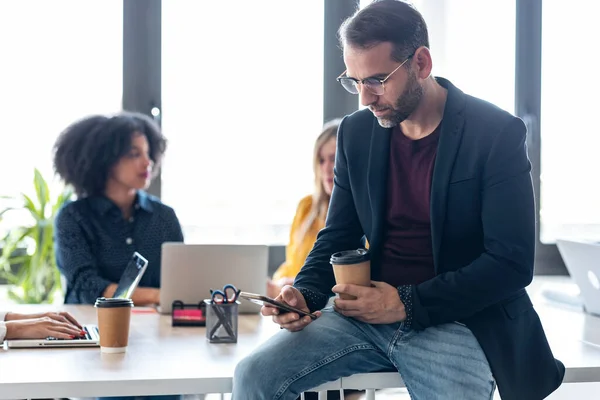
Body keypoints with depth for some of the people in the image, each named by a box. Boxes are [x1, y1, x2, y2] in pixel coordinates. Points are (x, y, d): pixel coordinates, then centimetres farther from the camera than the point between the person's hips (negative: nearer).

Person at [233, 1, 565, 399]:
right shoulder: (357, 132, 6)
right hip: (367, 312, 4)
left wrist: (407, 303, -17)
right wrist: (306, 293, -9)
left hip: (453, 320, -4)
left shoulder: (497, 134, -9)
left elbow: (511, 262, -12)